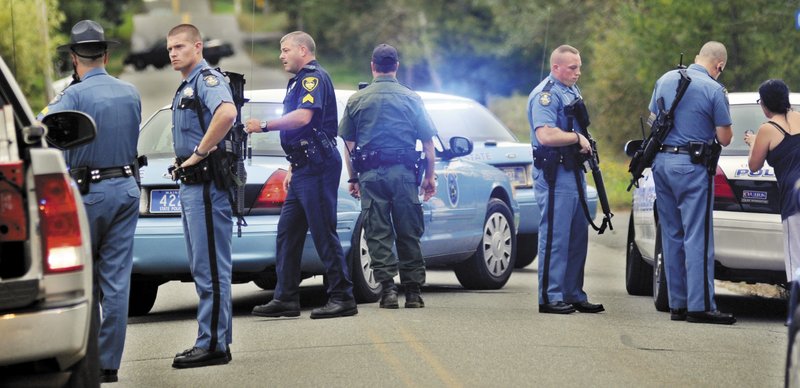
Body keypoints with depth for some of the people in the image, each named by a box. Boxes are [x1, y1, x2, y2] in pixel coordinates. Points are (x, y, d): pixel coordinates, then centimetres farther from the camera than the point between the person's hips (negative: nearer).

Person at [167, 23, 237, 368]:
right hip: (190, 185, 11)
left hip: (207, 185, -11)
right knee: (203, 269, 13)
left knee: (211, 270, -9)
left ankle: (213, 345, -8)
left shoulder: (207, 79, -11)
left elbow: (227, 112, -33)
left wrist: (199, 152, -24)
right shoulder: (185, 88, 20)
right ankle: (214, 340, 18)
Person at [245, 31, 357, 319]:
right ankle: (286, 298, 10)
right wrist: (293, 168, 23)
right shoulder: (301, 80, 23)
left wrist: (264, 126, -18)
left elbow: (303, 116, -25)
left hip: (317, 167, -11)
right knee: (287, 231, 8)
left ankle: (342, 298, -5)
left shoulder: (314, 77, -9)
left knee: (324, 233, -9)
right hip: (304, 168, 11)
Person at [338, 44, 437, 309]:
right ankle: (413, 292, 7)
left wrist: (353, 178, 14)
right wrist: (429, 177, 9)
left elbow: (349, 144, 7)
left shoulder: (356, 100, 5)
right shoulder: (411, 99, 3)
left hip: (371, 174, 0)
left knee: (378, 234, 2)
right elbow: (428, 142, 3)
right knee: (408, 234, 6)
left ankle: (387, 289, -7)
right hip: (403, 172, 0)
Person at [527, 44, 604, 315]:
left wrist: (586, 145, 7)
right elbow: (546, 135, -26)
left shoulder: (573, 91, 17)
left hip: (574, 170, 10)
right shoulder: (545, 95, -14)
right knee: (555, 236, -8)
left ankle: (574, 295, 19)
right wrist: (578, 138, -14)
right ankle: (551, 298, -5)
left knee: (578, 236, 12)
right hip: (554, 173, -10)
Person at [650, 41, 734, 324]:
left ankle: (678, 304, 13)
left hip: (661, 162, 6)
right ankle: (699, 306, -8)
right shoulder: (713, 90, -10)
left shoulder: (665, 80, 9)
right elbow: (724, 138, -6)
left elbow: (653, 119, 19)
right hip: (692, 166, -6)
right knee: (697, 237, -5)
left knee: (672, 235, 11)